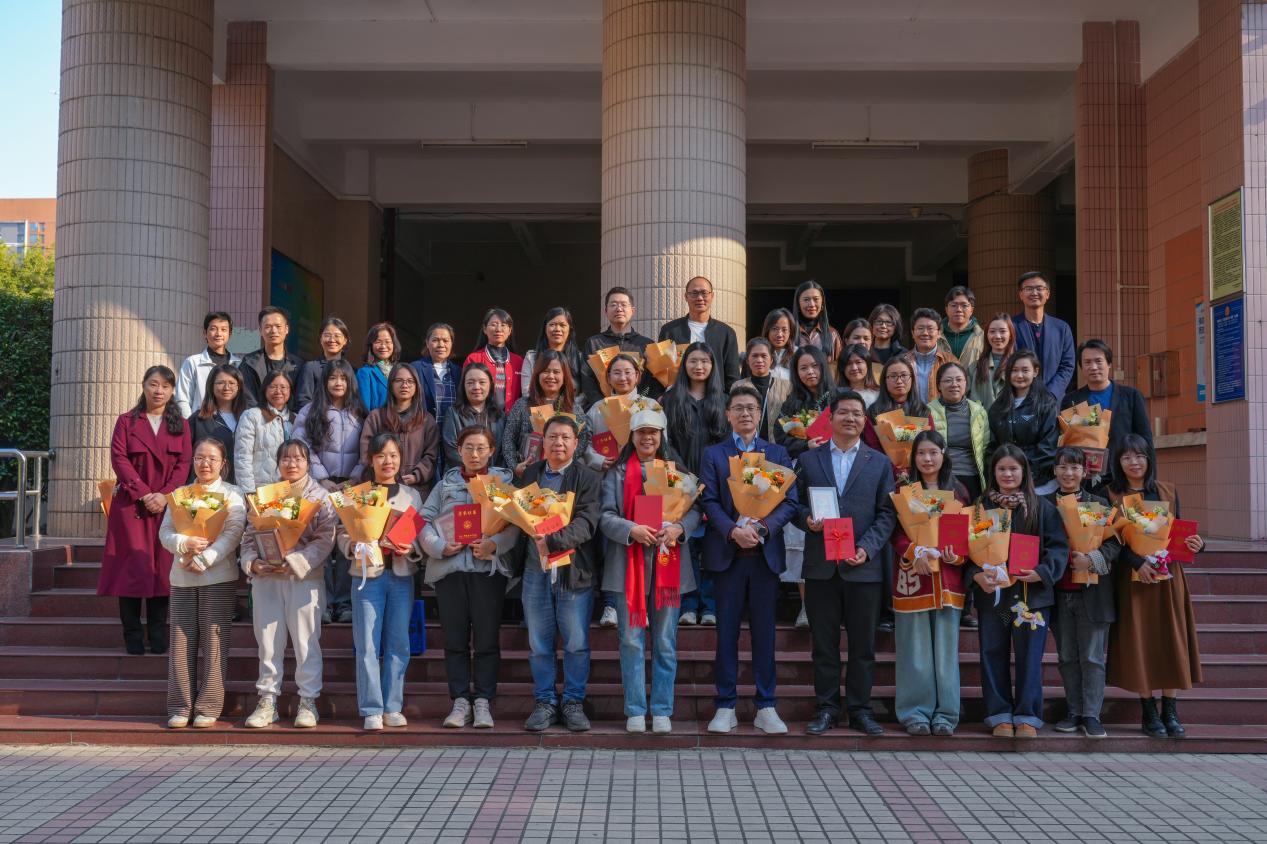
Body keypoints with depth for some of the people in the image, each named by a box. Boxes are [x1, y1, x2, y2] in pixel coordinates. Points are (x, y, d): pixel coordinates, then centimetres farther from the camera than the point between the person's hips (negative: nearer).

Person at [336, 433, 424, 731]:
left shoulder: (412, 495, 14)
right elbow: (342, 535, 2)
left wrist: (411, 549, -11)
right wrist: (359, 546, -18)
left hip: (402, 575, 2)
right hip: (368, 574, -2)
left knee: (398, 644, 2)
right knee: (367, 645, -3)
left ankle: (393, 708, 10)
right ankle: (372, 710, 2)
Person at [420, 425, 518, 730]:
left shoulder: (502, 482, 10)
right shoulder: (445, 484, 17)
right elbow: (424, 521, 7)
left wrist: (494, 544, -18)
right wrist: (439, 546, -10)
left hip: (488, 567, -2)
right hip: (448, 567, 2)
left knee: (487, 638, -1)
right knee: (455, 638, 4)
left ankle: (483, 702, 7)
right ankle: (460, 701, 11)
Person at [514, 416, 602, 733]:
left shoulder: (587, 478, -1)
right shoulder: (529, 474, 13)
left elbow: (586, 523, -14)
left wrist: (552, 541, -27)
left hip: (574, 570, -3)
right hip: (535, 569, 3)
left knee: (576, 643, 2)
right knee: (539, 643, 9)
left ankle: (574, 703, 15)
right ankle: (544, 702, 20)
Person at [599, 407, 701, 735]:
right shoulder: (617, 472, 6)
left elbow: (695, 510, 5)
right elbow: (605, 516, -2)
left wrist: (679, 528, -15)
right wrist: (632, 530, -18)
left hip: (667, 564, 1)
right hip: (628, 565, -1)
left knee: (665, 642, 4)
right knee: (632, 640, 1)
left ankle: (662, 711, 12)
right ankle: (635, 711, 9)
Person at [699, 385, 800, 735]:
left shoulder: (778, 453, 11)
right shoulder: (713, 454, 7)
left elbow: (790, 501, 2)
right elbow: (709, 501, -2)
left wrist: (762, 528, -14)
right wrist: (734, 531, -17)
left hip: (766, 552, 1)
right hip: (727, 552, -1)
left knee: (764, 632, 5)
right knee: (726, 632, 3)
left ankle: (766, 708, 12)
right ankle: (725, 707, 10)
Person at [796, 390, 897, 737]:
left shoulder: (880, 463, 9)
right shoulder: (808, 460, 10)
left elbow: (887, 514, 4)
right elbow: (796, 503, 10)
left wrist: (867, 548, -9)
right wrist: (806, 520, -12)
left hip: (863, 565, 0)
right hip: (821, 565, 0)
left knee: (863, 643, 5)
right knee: (823, 643, 5)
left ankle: (860, 709, 15)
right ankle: (827, 708, 14)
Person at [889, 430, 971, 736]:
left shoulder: (958, 492, 10)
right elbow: (896, 532, -1)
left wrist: (956, 555, -9)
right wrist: (915, 551, -18)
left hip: (948, 578, 2)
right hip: (912, 577, -2)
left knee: (945, 648, 4)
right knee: (915, 648, 2)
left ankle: (945, 713, 12)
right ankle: (916, 712, 10)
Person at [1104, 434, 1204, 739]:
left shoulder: (1168, 491, 8)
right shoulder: (1112, 495, -1)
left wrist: (1195, 543, -13)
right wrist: (1137, 562, -20)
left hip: (1168, 577, 3)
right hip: (1133, 579, -2)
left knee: (1171, 641, 2)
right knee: (1139, 643, 0)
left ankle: (1171, 711, 9)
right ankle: (1149, 712, 8)